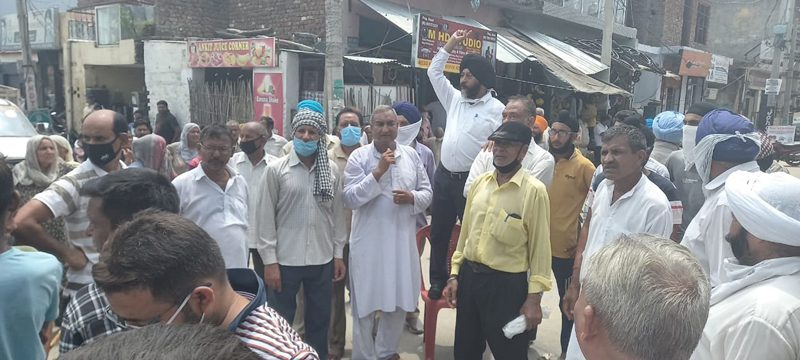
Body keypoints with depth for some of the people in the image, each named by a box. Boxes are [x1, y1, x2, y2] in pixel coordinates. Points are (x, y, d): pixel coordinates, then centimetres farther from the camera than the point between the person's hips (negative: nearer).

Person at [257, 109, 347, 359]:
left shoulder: (332, 170, 2)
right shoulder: (276, 170, -5)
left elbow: (338, 213, 7)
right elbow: (266, 217, -5)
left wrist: (338, 254, 5)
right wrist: (269, 260, -8)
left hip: (322, 259, 2)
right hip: (285, 259, -2)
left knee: (320, 320, 15)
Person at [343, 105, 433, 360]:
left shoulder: (411, 155, 4)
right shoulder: (359, 157, -7)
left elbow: (427, 192, 8)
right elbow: (350, 199, -15)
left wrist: (412, 197, -14)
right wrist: (377, 171, -22)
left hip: (403, 239, 4)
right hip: (368, 242, -4)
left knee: (400, 301, 16)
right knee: (365, 302, 8)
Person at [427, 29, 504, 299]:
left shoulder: (497, 109, -6)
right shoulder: (455, 99, 11)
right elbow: (434, 72, 17)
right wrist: (451, 44, 12)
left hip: (472, 180, -6)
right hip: (444, 177, 6)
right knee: (439, 233, 12)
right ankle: (438, 281, 26)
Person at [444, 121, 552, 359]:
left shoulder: (534, 190, -12)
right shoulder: (479, 182, 5)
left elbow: (540, 246, -11)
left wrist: (534, 296, -12)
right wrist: (454, 273, 11)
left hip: (506, 283, -5)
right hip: (469, 276, 6)